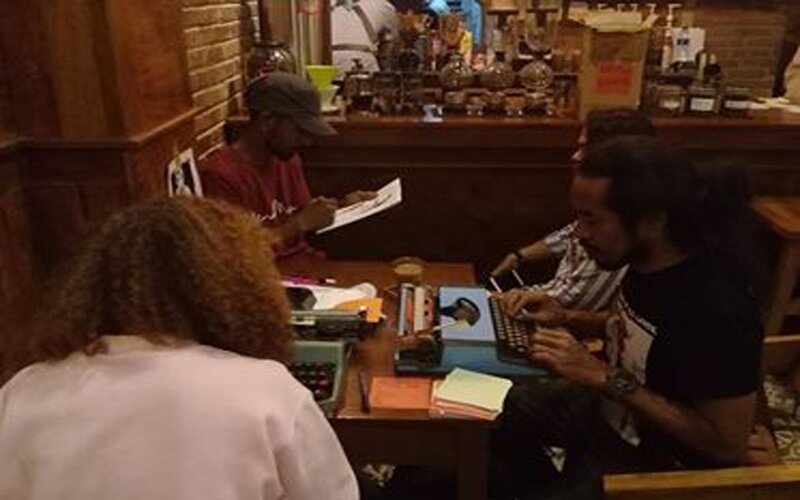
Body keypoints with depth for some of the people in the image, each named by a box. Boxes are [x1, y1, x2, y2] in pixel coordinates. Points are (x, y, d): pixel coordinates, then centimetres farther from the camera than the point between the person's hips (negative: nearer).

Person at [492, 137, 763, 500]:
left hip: (653, 461, -7)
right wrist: (564, 319, -6)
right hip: (607, 407, 8)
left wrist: (604, 376, -29)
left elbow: (728, 443, -25)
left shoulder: (719, 310, -32)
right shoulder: (649, 262, -8)